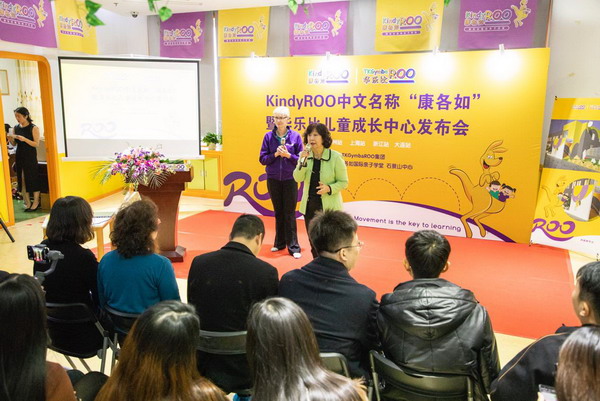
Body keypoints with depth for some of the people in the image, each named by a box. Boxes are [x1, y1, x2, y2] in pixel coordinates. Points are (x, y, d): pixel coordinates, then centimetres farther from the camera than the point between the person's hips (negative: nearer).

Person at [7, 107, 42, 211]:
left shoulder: (34, 128, -7)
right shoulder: (16, 128, 8)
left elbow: (36, 144, -12)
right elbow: (14, 144, 14)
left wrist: (24, 139, -23)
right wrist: (10, 139, -7)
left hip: (30, 156, -6)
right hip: (20, 156, 6)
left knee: (33, 178, -2)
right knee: (22, 179, 6)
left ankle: (36, 202, 8)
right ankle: (27, 202, 13)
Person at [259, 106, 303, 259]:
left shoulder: (295, 136, -4)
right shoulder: (268, 136, 0)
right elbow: (262, 159, -1)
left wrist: (288, 155, -19)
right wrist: (275, 154, -16)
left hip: (290, 180, -2)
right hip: (273, 180, 2)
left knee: (289, 213, 1)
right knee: (278, 212, 12)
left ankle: (293, 247, 7)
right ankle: (279, 243, 24)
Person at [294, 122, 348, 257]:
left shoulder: (335, 157, -11)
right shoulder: (305, 155, 0)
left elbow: (343, 182, -7)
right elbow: (298, 178, -8)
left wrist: (329, 188, -24)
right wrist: (302, 161, -22)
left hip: (329, 207, -4)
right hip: (309, 205, 4)